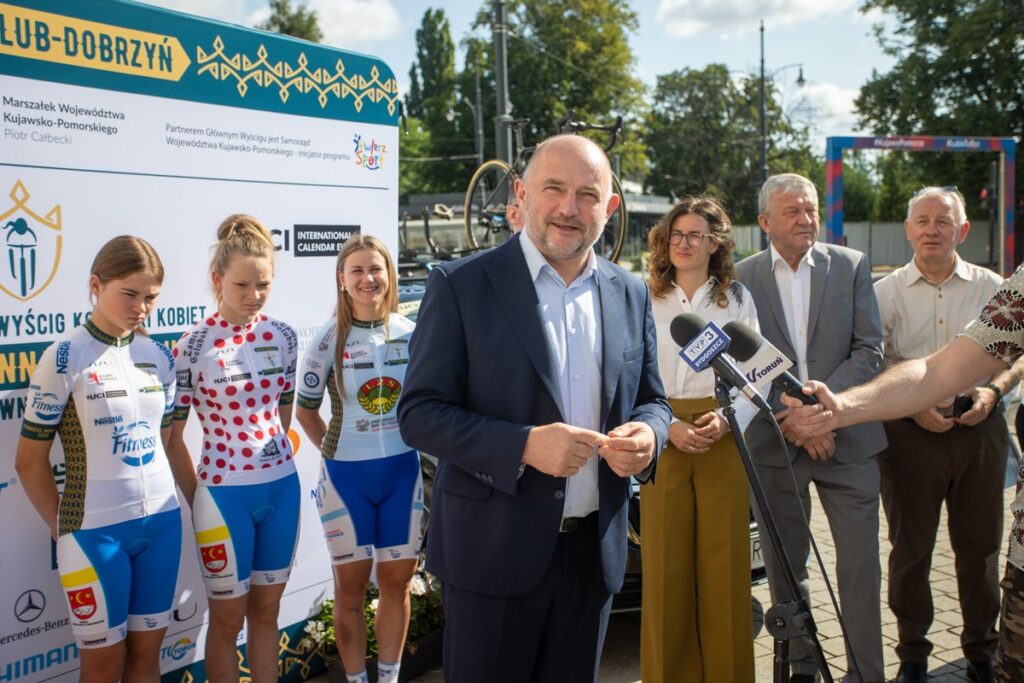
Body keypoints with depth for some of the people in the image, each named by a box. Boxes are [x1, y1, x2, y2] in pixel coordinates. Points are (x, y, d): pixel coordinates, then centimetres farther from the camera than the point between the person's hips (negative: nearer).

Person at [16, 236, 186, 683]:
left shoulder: (158, 357, 5)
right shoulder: (64, 359, -9)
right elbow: (30, 461, -5)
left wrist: (198, 497, 8)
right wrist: (64, 529, 0)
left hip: (162, 521, 4)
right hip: (96, 530, -4)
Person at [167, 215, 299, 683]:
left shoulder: (282, 336, 1)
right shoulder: (194, 345, -11)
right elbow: (172, 433, -5)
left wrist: (273, 459, 9)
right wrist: (196, 495, -3)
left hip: (282, 488, 4)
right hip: (225, 495, -4)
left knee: (266, 611, 17)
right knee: (228, 619, 11)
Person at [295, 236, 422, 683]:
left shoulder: (411, 333, -1)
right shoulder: (329, 339, -8)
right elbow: (305, 410, 1)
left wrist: (422, 444, 3)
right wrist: (339, 453, 0)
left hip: (403, 470, 2)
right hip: (346, 475, -2)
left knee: (397, 582, 12)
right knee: (351, 587, 10)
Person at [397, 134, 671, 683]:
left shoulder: (630, 294, 6)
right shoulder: (460, 286, -9)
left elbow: (651, 399, 14)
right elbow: (418, 413, -11)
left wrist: (646, 434, -11)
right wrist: (523, 446, -25)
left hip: (594, 550, 5)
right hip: (492, 550, -4)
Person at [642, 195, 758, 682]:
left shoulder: (737, 300, 7)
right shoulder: (646, 300, 3)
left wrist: (726, 419, -12)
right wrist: (667, 426, -13)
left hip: (724, 441, 1)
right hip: (664, 441, -1)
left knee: (725, 562, 3)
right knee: (666, 565, 1)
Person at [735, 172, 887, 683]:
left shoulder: (852, 266, 5)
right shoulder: (742, 277, 2)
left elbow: (870, 349, -1)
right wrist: (792, 420, -13)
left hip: (846, 438, 0)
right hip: (773, 444, 0)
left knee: (860, 563, 2)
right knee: (784, 565, 10)